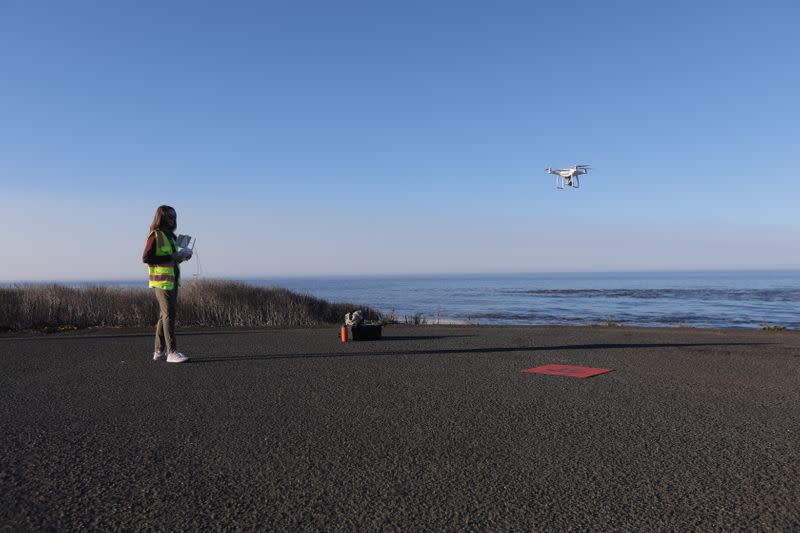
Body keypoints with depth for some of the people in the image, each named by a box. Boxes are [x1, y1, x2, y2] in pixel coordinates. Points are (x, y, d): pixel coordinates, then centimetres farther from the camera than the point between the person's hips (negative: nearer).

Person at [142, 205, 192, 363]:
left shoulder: (170, 236, 17)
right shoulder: (155, 235, -8)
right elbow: (146, 258, -16)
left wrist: (181, 256, 4)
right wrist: (171, 257, -19)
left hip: (172, 281, 9)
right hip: (161, 281, -9)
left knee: (164, 316, 11)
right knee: (168, 316, -11)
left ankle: (159, 352, 17)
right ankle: (172, 352, -11)